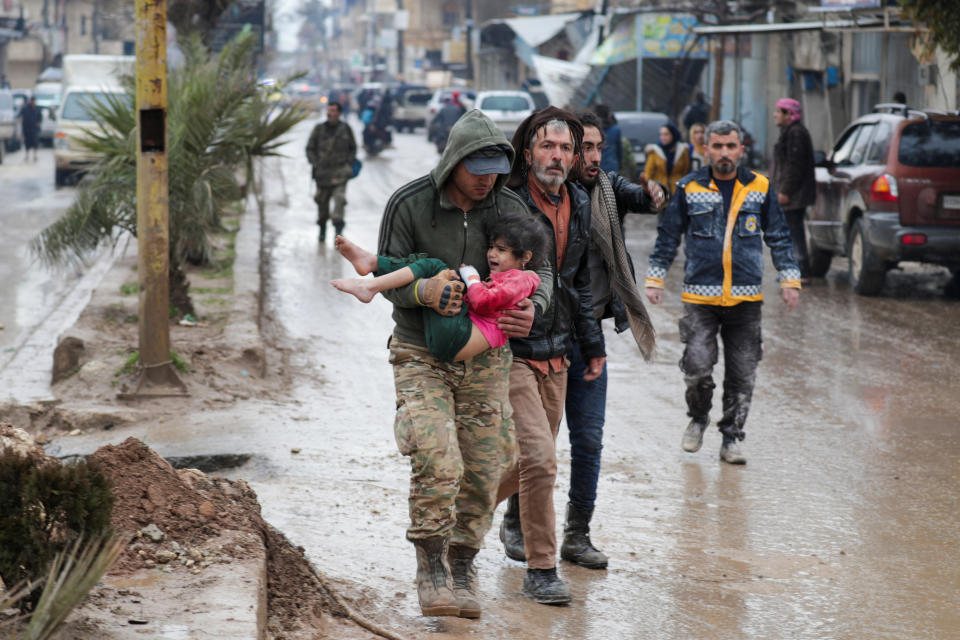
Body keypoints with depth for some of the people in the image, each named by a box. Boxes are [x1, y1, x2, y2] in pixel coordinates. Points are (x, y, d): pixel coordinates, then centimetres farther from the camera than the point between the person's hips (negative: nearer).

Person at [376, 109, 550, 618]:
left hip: (486, 357, 3)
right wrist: (423, 292, -28)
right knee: (436, 462, -20)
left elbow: (541, 269, 2)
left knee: (483, 470, 4)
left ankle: (463, 566, 23)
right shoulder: (409, 204, -11)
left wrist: (534, 306, -21)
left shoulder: (510, 209, -3)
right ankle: (430, 567, -5)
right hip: (421, 354, -3)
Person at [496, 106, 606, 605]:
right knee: (539, 457, -15)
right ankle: (540, 570, -6)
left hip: (555, 353, 7)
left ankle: (514, 519, 46)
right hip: (510, 352, -7)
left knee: (535, 458, 17)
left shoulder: (578, 204, 9)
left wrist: (592, 344, 19)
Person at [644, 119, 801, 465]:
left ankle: (731, 439, 16)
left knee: (742, 375, 3)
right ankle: (698, 419, 17)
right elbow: (668, 236, 9)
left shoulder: (759, 188, 5)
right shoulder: (689, 189, 2)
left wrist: (790, 279, 6)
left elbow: (779, 237, 12)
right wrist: (655, 278, 5)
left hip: (746, 299, 1)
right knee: (697, 366, -11)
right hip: (700, 297, -1)